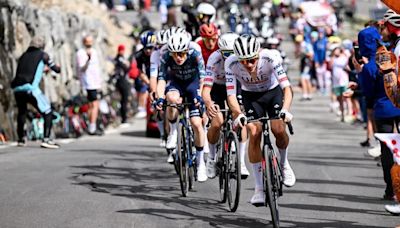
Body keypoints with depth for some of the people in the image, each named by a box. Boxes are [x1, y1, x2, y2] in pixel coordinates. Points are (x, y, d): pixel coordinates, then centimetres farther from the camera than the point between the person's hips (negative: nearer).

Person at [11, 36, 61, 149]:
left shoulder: (23, 56, 23)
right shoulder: (42, 55, 11)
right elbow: (56, 69, 15)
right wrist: (59, 67, 40)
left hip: (17, 89, 6)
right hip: (30, 88, -6)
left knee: (22, 112, 29)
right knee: (48, 113, -2)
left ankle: (21, 139, 37)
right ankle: (46, 139, -17)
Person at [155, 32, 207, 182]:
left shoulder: (195, 55, -29)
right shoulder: (166, 58, -25)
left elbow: (203, 78, -34)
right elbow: (161, 79, -28)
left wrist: (200, 96, -49)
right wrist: (160, 98, -44)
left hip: (193, 84, -1)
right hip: (176, 84, 1)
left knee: (196, 123, -12)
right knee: (172, 98, -37)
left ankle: (200, 163, 2)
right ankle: (173, 131, -11)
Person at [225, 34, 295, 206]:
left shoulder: (270, 57, -33)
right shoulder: (231, 63, -29)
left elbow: (287, 88, -37)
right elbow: (231, 95, -30)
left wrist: (285, 110, -53)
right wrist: (238, 115, -48)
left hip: (273, 92, -1)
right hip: (250, 96, 1)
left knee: (279, 130, -21)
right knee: (254, 133, -17)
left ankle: (284, 163, 13)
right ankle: (259, 188, -10)